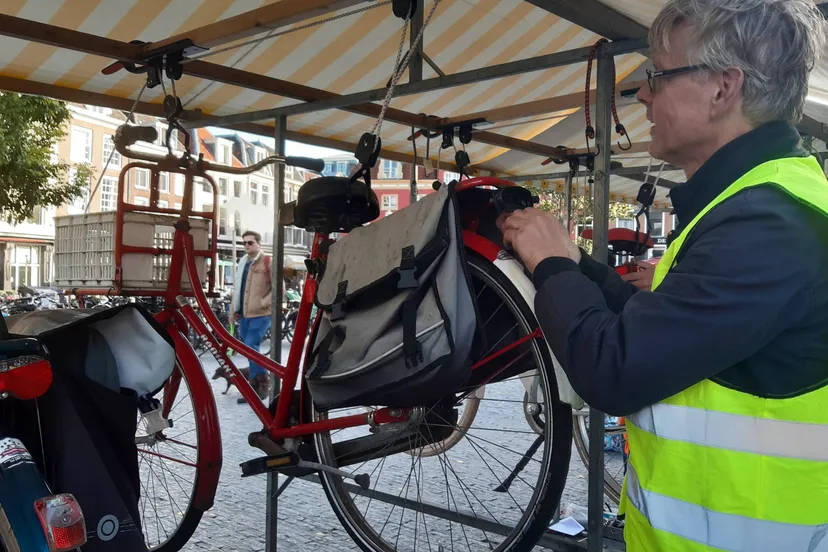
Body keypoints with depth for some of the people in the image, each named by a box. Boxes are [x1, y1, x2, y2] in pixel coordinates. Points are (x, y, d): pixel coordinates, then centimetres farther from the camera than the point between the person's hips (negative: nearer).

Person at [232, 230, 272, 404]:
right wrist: (235, 309, 19)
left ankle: (263, 384, -2)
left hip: (260, 314, -7)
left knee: (251, 348, -14)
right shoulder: (243, 262, 17)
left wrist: (264, 302, -16)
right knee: (250, 350, 10)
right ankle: (254, 386, 19)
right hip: (244, 313, 8)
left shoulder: (268, 262, -7)